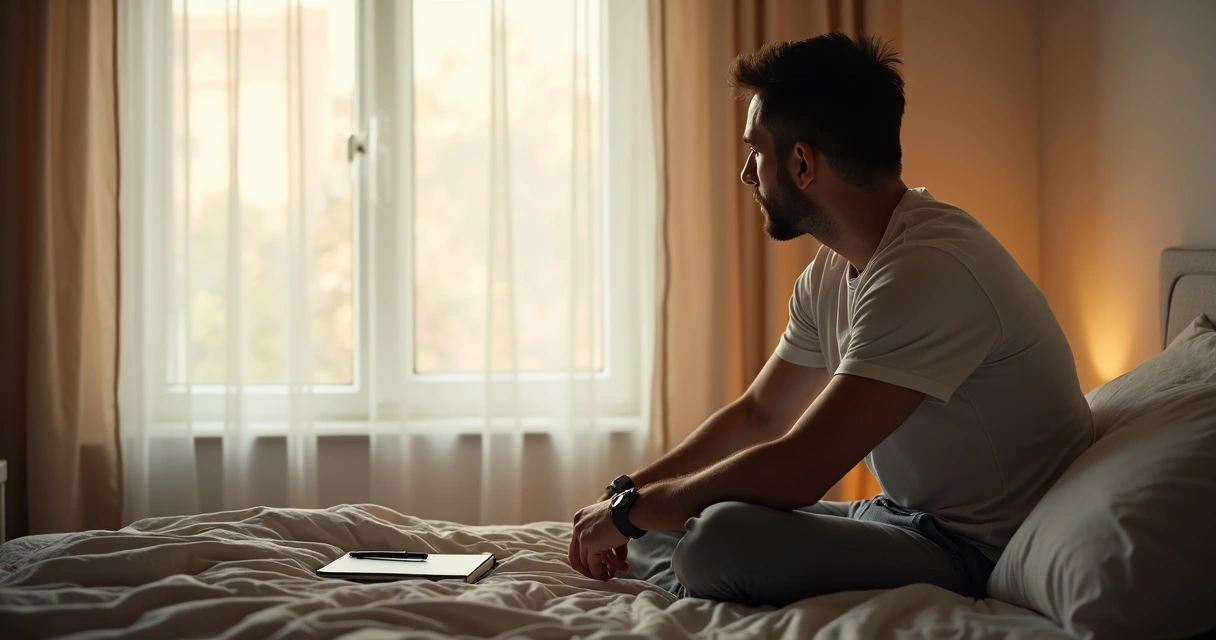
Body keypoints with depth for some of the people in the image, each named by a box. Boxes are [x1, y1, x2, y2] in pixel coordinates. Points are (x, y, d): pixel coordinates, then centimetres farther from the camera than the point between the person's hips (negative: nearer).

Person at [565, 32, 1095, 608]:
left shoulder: (930, 269, -25)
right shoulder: (830, 273, 8)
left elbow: (798, 471, -27)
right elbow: (757, 414, 18)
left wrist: (632, 508, -14)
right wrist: (626, 493, 7)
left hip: (979, 554, -9)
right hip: (904, 516, 9)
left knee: (721, 536, -28)